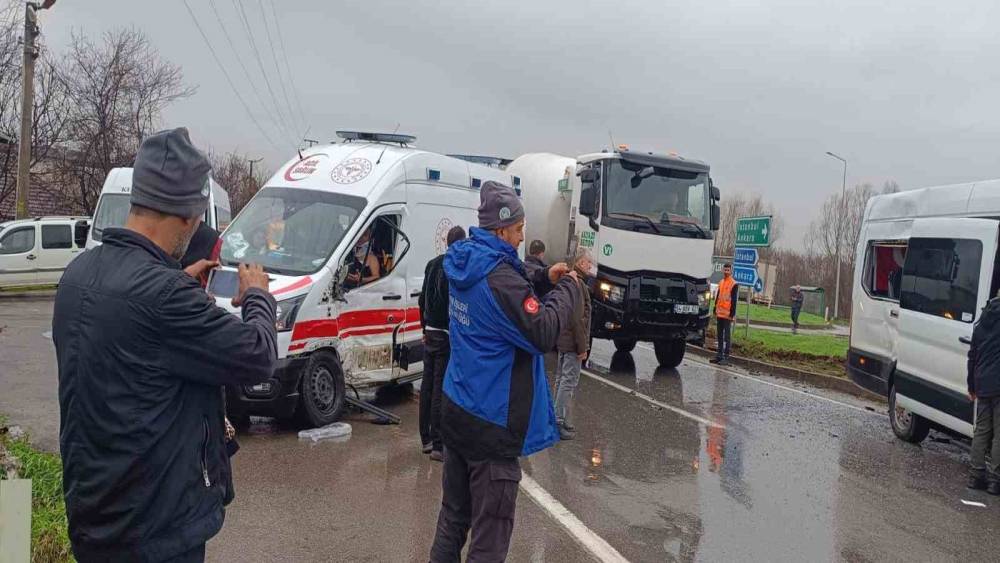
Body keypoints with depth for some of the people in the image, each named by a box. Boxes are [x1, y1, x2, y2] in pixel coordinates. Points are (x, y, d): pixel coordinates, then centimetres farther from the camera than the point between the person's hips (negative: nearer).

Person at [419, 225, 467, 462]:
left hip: (431, 334, 8)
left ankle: (426, 439, 23)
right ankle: (438, 444, -1)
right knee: (441, 389, -5)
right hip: (448, 335, -8)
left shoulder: (432, 264, 10)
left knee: (427, 385, 13)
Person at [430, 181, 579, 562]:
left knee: (454, 516, 20)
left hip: (457, 412, 9)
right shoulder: (498, 276, -22)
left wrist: (544, 281, 7)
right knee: (491, 531, 1)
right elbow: (543, 333, -21)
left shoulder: (466, 267, 7)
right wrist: (566, 287, -8)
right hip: (491, 422, -9)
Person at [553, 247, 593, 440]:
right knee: (569, 382, -6)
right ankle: (561, 423, -3)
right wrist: (583, 346, -19)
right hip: (573, 343, -10)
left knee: (561, 379, 16)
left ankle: (558, 419, 24)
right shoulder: (578, 283, -19)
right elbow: (578, 319, -23)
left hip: (562, 341, 10)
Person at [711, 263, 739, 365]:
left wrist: (732, 314, -15)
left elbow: (734, 300, -11)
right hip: (719, 314, 7)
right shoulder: (721, 282, 15)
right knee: (719, 336, 11)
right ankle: (719, 355, 17)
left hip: (727, 315, -7)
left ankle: (726, 357, -3)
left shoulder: (734, 284, -8)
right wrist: (715, 310, 17)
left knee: (727, 336, -4)